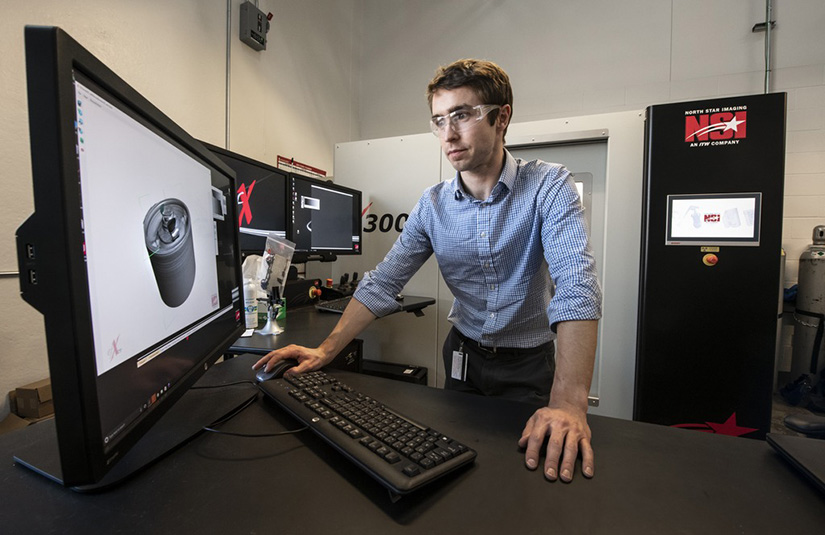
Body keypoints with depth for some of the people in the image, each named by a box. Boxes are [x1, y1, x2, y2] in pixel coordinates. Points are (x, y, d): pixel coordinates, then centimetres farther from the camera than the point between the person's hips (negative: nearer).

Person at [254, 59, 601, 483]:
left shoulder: (548, 186, -18)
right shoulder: (432, 205, -8)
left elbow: (575, 284, -30)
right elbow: (382, 283, -10)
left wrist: (569, 401, -41)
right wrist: (325, 350, -18)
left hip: (529, 362, -2)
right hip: (464, 355, 3)